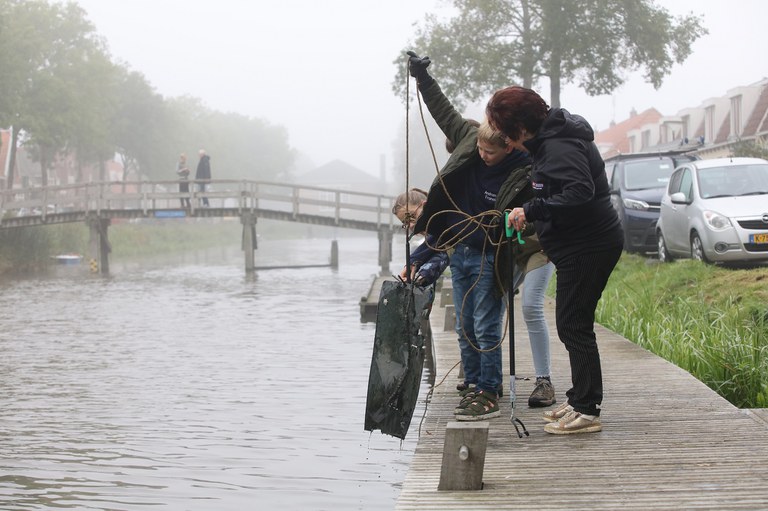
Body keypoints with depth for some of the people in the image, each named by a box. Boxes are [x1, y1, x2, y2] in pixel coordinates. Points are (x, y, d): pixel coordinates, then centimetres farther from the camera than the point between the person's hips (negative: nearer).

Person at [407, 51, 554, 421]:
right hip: (459, 252, 7)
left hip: (489, 259, -6)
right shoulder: (468, 139, -2)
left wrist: (519, 253, -30)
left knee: (486, 330, -5)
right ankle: (472, 387, 20)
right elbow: (444, 112, 13)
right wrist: (423, 78, 15)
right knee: (465, 330, 11)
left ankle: (489, 395, 0)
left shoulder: (524, 175, -20)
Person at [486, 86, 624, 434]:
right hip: (584, 245, 11)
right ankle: (579, 402, 24)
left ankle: (587, 410, -2)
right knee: (574, 325, 16)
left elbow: (580, 192, -31)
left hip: (586, 247, -11)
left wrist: (532, 210, -26)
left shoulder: (559, 148, -19)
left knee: (574, 326, -7)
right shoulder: (549, 141, 13)